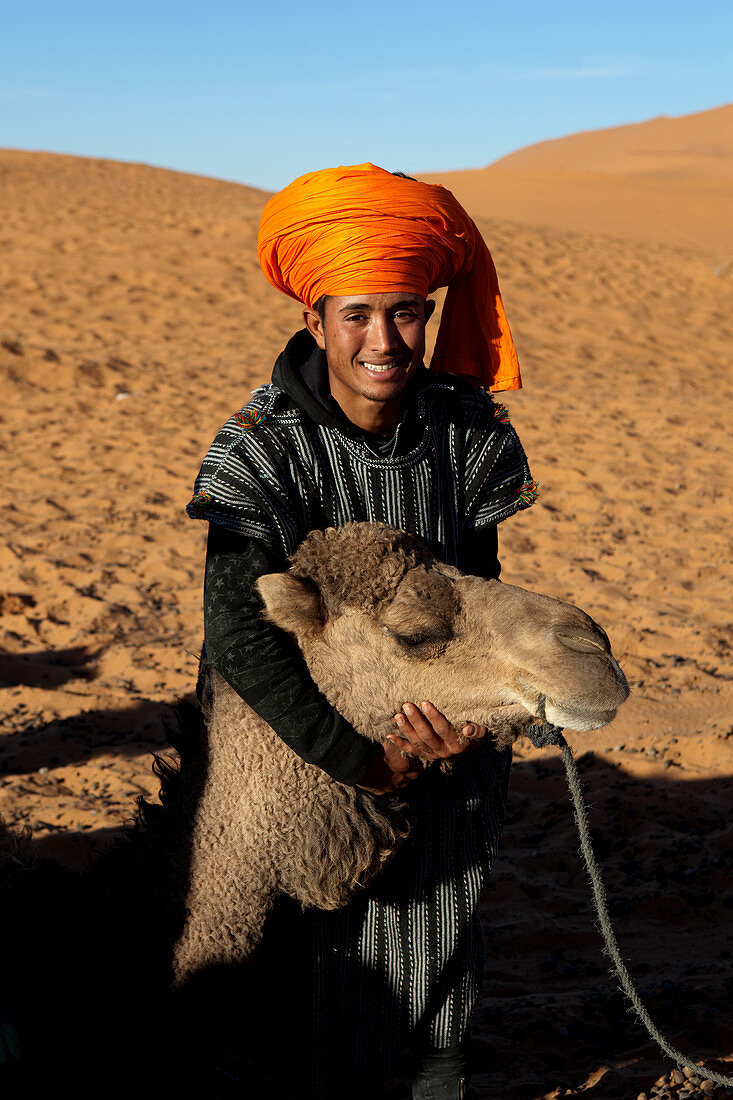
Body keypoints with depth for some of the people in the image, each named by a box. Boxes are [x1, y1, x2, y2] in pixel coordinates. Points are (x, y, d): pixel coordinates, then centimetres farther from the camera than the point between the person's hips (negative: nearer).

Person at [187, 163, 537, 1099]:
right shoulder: (260, 450, -22)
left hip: (445, 727, 3)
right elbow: (238, 635, -28)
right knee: (331, 923, 9)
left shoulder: (470, 432, -11)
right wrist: (355, 755, -28)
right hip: (315, 731, -3)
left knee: (444, 908, 17)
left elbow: (475, 590, -6)